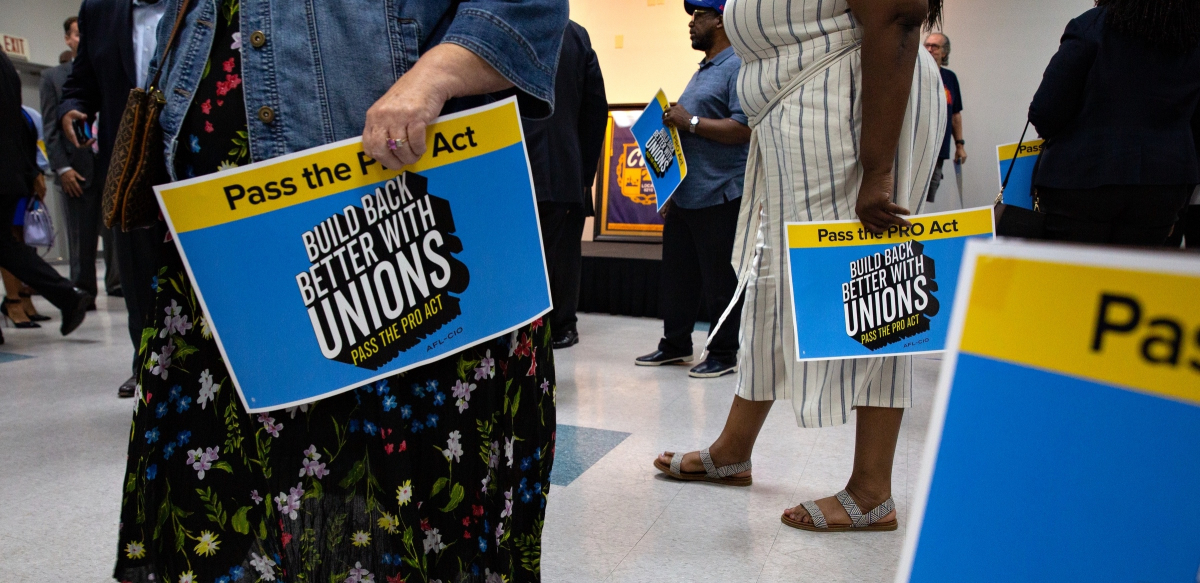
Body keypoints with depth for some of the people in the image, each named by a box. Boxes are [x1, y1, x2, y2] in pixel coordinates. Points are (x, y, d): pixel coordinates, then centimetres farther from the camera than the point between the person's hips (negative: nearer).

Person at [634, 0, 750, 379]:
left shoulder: (737, 67, -9)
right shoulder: (702, 72, 21)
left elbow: (745, 128, -21)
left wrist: (690, 122, -18)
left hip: (718, 198, -9)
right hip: (683, 196, 9)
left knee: (719, 280, 0)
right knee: (677, 275, 13)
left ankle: (723, 354, 10)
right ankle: (675, 344, 24)